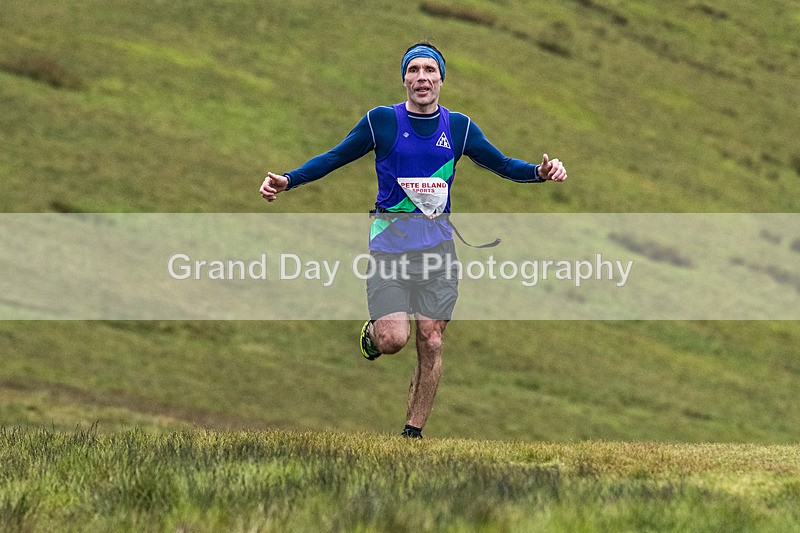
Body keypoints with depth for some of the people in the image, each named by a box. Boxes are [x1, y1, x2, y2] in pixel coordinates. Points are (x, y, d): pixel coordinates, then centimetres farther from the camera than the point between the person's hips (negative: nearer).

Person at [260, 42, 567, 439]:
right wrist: (287, 181, -8)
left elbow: (502, 165, 12)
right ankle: (372, 332, 22)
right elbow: (333, 159, 4)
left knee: (430, 342, -2)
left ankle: (413, 433, 10)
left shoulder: (458, 127, 6)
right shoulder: (381, 121, -1)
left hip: (437, 244, 2)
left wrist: (541, 172, -7)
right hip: (389, 242, -2)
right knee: (394, 338, -16)